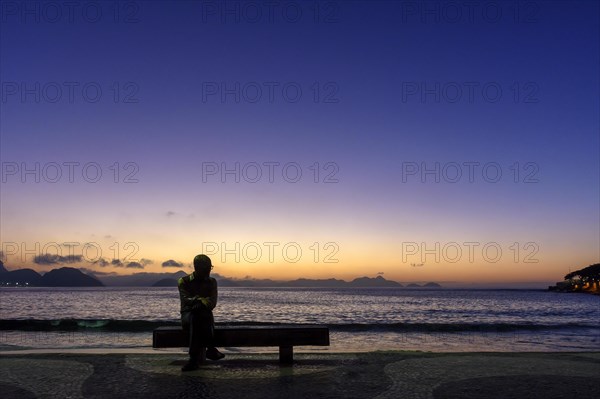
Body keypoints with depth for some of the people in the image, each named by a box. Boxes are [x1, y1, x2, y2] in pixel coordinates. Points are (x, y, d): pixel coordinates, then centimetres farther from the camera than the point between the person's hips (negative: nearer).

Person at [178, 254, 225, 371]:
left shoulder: (211, 282, 11)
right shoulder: (184, 281, 4)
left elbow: (212, 303, -3)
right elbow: (185, 301, -11)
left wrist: (200, 302, -24)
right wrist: (203, 299, -26)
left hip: (205, 314, 1)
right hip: (188, 314, -1)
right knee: (194, 318, -38)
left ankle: (194, 357, -38)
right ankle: (210, 349, -39)